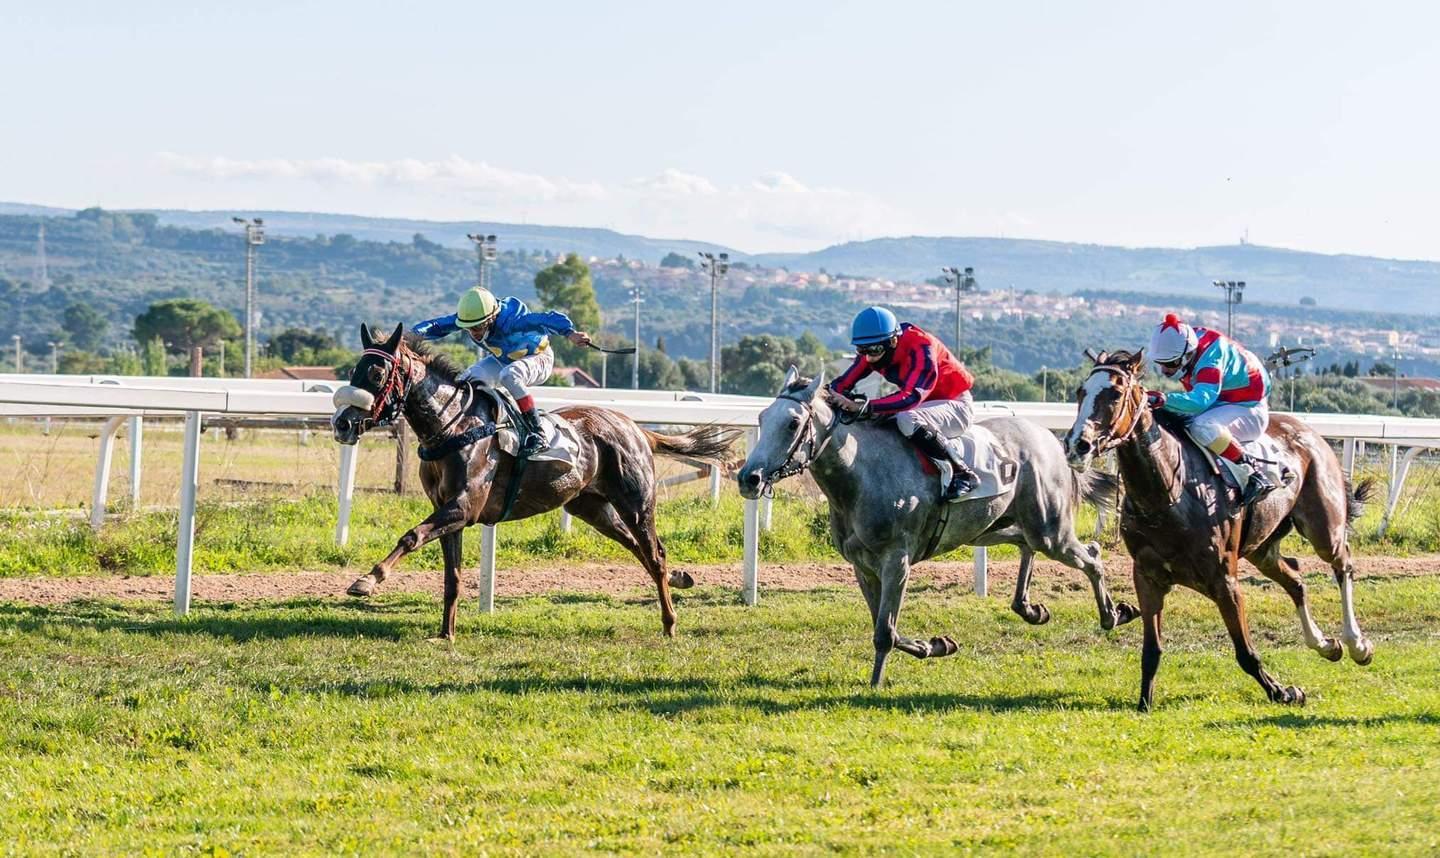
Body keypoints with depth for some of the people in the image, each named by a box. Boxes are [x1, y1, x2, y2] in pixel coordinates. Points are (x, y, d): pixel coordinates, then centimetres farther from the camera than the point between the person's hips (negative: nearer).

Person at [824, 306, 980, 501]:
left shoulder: (920, 349, -29)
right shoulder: (873, 351, -7)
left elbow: (911, 397, -40)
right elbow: (844, 382, -9)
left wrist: (863, 407, -48)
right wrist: (829, 394, -33)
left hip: (956, 404, -8)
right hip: (926, 405, 8)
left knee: (907, 421, -35)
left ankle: (962, 473, -25)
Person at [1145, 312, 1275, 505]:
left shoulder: (1211, 357, -29)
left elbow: (1202, 399, -46)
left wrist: (1164, 400, -58)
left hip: (1249, 410, -9)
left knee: (1203, 427, -37)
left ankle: (1253, 471, -26)